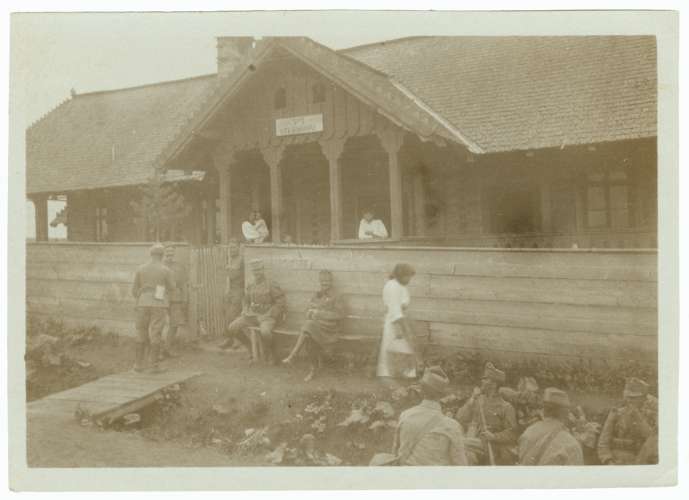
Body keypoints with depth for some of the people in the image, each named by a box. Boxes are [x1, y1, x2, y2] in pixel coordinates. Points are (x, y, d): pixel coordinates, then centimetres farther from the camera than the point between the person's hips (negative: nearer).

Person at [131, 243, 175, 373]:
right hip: (159, 306, -2)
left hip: (143, 305, 2)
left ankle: (140, 364, 15)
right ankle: (154, 365, 0)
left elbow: (135, 290, 6)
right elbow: (171, 287, 8)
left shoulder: (141, 269, 2)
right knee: (155, 335, 1)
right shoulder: (166, 270, -7)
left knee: (142, 335, 13)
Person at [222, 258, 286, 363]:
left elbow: (281, 302, -10)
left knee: (265, 332, -37)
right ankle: (251, 348, 9)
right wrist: (245, 311, 8)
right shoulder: (250, 286, 10)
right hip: (252, 315, 6)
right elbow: (245, 300, 26)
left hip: (267, 316, -6)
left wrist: (269, 315, -15)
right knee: (233, 327, -10)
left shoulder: (271, 286, -8)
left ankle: (273, 355, -9)